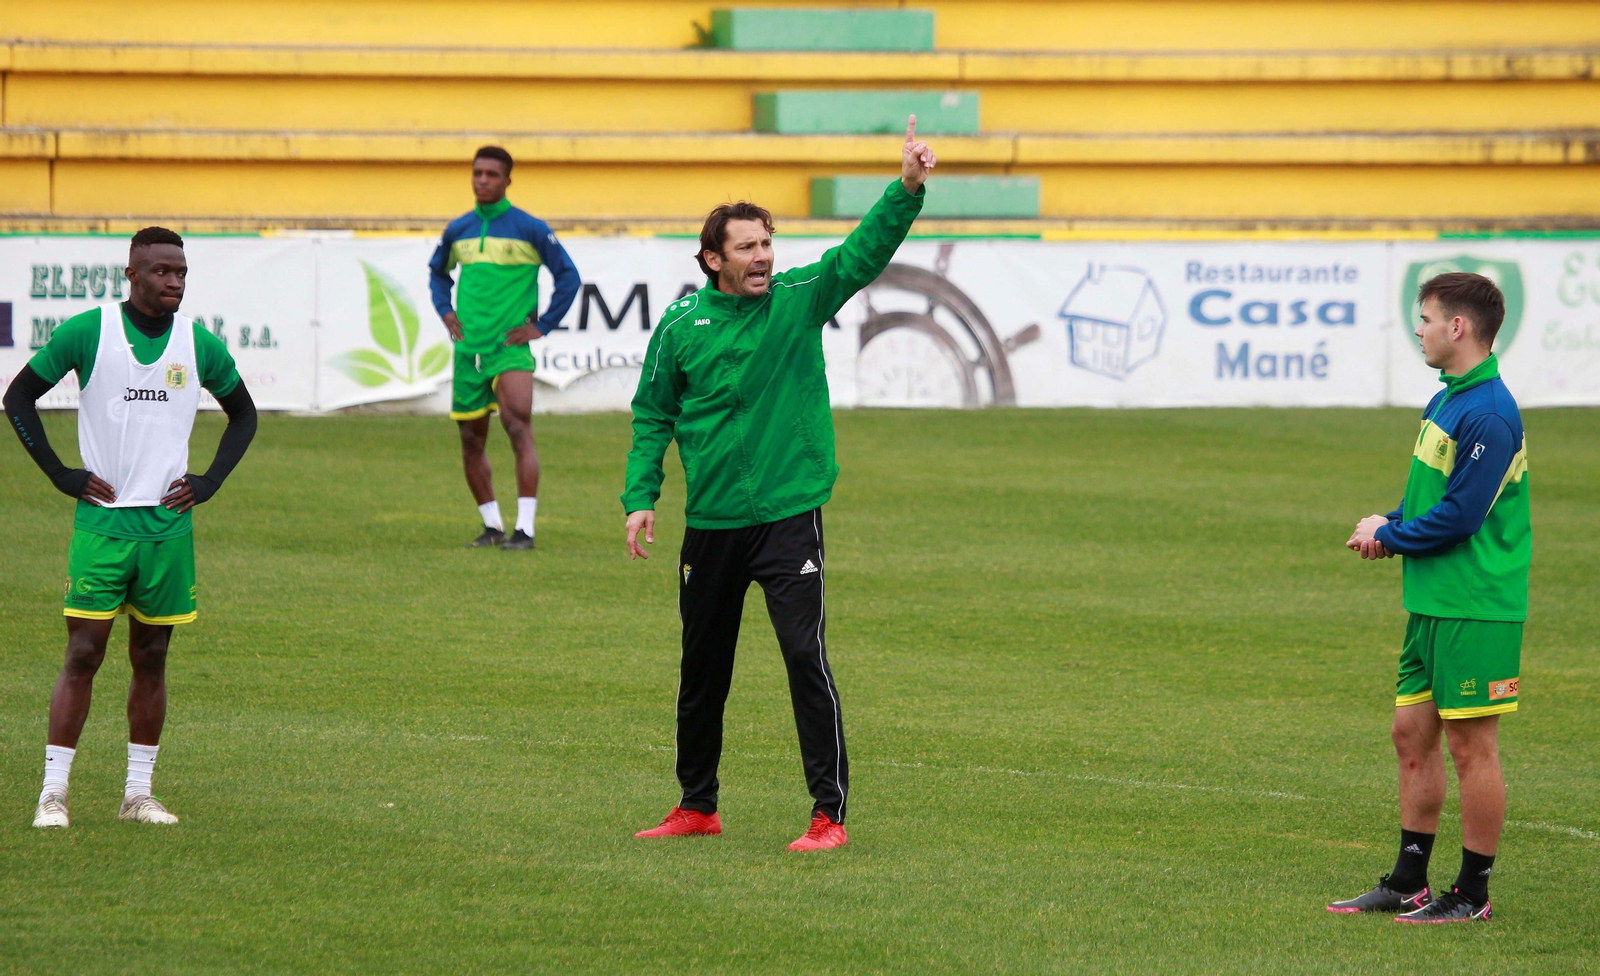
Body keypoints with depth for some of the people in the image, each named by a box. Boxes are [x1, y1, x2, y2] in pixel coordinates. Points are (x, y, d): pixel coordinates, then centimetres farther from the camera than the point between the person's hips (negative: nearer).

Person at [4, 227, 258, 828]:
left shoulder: (200, 346, 4)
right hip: (101, 521, -3)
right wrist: (60, 474, -4)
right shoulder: (86, 333, -5)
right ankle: (53, 792, -2)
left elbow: (243, 413, 19)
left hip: (169, 523, 3)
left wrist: (209, 481, 6)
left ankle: (138, 793, 15)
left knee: (152, 659, 7)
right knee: (83, 654, -6)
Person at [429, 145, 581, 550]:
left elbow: (568, 277, 1)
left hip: (510, 346, -5)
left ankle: (525, 528, -20)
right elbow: (438, 271, 29)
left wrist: (541, 326, -4)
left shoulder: (530, 229, -4)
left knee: (518, 426, -20)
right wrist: (445, 311, 13)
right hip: (469, 347, 5)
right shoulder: (458, 230, 10)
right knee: (471, 439, 8)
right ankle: (492, 526, 22)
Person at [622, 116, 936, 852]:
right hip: (710, 522, 3)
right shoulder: (681, 327, 1)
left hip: (789, 515, -3)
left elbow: (864, 252, -15)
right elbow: (653, 415, 8)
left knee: (806, 657, -13)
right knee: (702, 669, 13)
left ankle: (829, 812, -9)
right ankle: (697, 806, 29)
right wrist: (641, 497, -1)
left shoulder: (800, 300, -2)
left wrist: (907, 189, -30)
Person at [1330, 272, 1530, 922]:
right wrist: (1389, 524, 4)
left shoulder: (1489, 415, -18)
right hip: (1432, 601, 10)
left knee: (1472, 747, -2)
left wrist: (1388, 537, -7)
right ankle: (1408, 883, 20)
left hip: (1475, 611, -10)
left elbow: (1460, 515, -21)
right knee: (1412, 734, 13)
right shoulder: (1445, 402, 14)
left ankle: (1472, 893, 6)